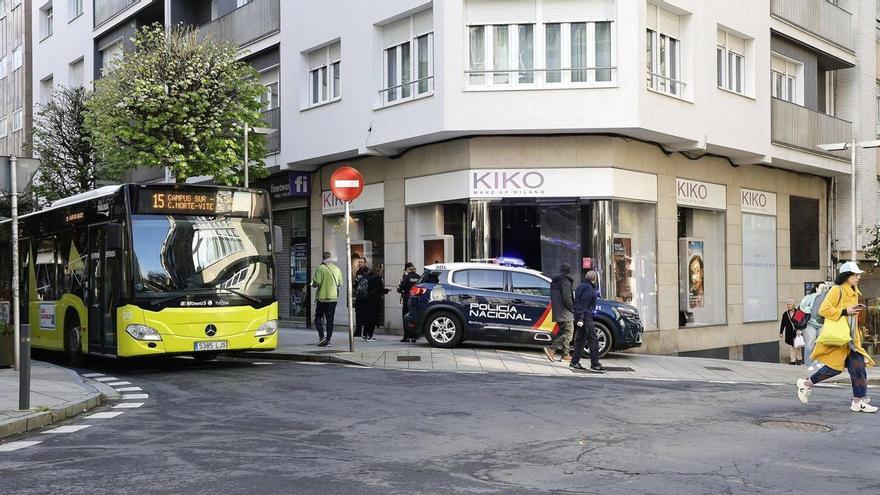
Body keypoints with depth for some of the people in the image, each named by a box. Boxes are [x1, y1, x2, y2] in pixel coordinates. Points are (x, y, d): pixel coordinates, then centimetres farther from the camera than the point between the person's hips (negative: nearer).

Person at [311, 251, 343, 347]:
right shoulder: (337, 269, 5)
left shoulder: (320, 268, -10)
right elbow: (340, 284, 9)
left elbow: (316, 283, -15)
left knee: (318, 317, 8)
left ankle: (322, 336, -8)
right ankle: (328, 340, 6)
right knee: (330, 319, 7)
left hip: (322, 297, -4)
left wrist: (313, 284, 7)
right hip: (333, 298, 4)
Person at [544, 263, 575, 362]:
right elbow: (567, 298, -18)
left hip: (557, 312, 9)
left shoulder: (554, 281, 16)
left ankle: (565, 354, 18)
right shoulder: (566, 282, -12)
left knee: (563, 332, 17)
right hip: (565, 313, -9)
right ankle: (551, 348, -19)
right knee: (568, 333, -7)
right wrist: (572, 309, -8)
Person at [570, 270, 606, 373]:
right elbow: (583, 304, -20)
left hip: (580, 318, 10)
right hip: (585, 317, -10)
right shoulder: (588, 288, -12)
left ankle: (575, 362, 12)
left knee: (580, 339, 12)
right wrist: (580, 318, -23)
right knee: (593, 339, -7)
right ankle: (594, 364, -7)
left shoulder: (582, 286, 18)